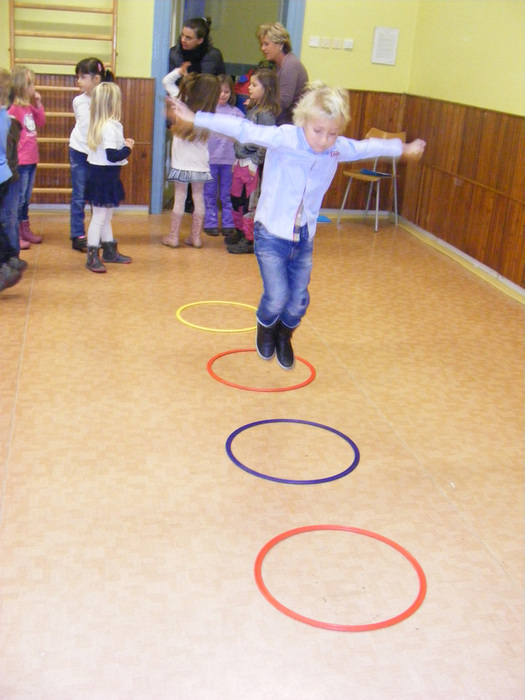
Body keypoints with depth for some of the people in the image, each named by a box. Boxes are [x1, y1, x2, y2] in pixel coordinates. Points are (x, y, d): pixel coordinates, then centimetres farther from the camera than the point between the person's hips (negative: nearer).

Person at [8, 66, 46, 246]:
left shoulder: (29, 107, 10)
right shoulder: (14, 108, -17)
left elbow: (41, 122, 21)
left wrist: (38, 104, 9)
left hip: (31, 159, 9)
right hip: (20, 161, -9)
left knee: (26, 197, 17)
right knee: (19, 198, -1)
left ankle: (25, 230, 28)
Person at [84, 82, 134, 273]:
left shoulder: (99, 124, 9)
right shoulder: (111, 127, -21)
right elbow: (113, 156, -25)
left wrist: (123, 143, 6)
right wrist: (128, 148, -11)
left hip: (100, 173, 10)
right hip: (105, 176, -10)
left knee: (106, 217, 20)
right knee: (99, 217, -2)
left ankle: (109, 251, 32)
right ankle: (92, 257, 5)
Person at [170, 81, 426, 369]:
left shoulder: (339, 148, -3)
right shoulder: (284, 138, -19)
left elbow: (368, 146, 15)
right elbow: (243, 130, -24)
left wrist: (403, 148, 31)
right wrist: (196, 118, -27)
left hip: (304, 239, 5)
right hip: (271, 235, -5)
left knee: (298, 302, 7)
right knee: (276, 297, -11)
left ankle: (283, 338, 40)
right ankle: (265, 329, 26)